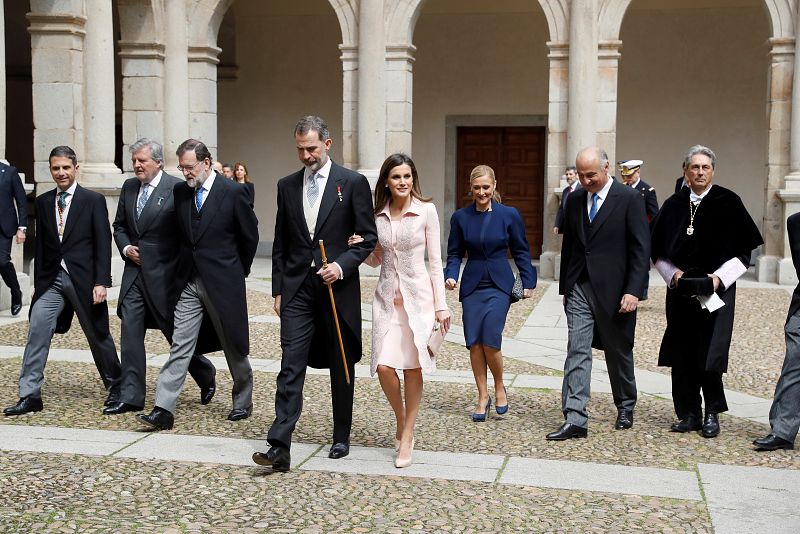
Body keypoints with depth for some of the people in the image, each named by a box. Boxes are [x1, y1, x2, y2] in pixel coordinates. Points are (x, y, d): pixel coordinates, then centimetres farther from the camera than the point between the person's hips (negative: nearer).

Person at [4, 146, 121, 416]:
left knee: (98, 335, 8)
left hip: (83, 279, -3)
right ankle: (30, 395, -2)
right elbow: (41, 244, 13)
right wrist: (37, 281, 10)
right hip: (51, 279, 3)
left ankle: (115, 388, 26)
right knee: (37, 331, -7)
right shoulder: (43, 202, 9)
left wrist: (101, 282, -12)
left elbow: (103, 243, -6)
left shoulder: (93, 200, -3)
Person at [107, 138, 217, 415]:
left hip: (164, 274, -5)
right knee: (130, 332, 0)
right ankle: (131, 396, 7)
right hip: (135, 272, 5)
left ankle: (206, 376, 31)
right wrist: (126, 248, 0)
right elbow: (119, 226, 19)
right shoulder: (128, 187, 9)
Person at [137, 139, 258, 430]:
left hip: (223, 283, -3)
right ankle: (163, 410, -4)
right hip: (189, 283, 4)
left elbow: (250, 236, 1)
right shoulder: (180, 191, 5)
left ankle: (243, 402, 28)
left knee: (234, 347, 10)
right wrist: (183, 268, 15)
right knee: (180, 346, -2)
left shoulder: (232, 192, -9)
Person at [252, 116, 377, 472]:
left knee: (341, 368, 10)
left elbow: (368, 237, -1)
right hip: (297, 288, 2)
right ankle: (279, 447, -9)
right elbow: (280, 244, 12)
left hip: (338, 287, -2)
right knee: (290, 367, -6)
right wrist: (278, 290, 8)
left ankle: (341, 438, 25)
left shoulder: (353, 183, -2)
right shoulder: (287, 186, 9)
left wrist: (342, 265, -15)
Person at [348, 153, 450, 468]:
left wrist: (441, 305, -5)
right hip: (387, 297, 3)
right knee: (383, 366, -7)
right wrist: (361, 249, -6)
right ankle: (401, 420, 21)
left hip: (418, 295, -3)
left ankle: (407, 436, 14)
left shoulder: (426, 211, -4)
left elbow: (435, 260, -2)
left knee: (412, 367, 1)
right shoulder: (377, 215, 6)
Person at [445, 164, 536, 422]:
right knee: (474, 343, 1)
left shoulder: (509, 215, -1)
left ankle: (499, 387, 15)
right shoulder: (460, 217, 3)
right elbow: (455, 253, 9)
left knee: (490, 340, -12)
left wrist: (528, 282, 3)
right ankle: (483, 397, 16)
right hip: (472, 287, 2)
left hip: (499, 286, -2)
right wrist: (451, 276, -8)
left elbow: (521, 251, 6)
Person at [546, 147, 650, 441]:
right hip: (579, 289, 4)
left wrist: (634, 291, -16)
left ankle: (625, 408, 34)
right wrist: (565, 287, 13)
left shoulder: (629, 199, -7)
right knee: (577, 352, -5)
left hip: (613, 291, -3)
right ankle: (575, 420, -6)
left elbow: (641, 249, -9)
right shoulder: (575, 200, 8)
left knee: (619, 353, 13)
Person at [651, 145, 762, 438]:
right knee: (682, 355, 4)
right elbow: (658, 251, 11)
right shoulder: (673, 206, 5)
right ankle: (689, 414, 14)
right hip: (680, 291, 3)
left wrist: (719, 277, -11)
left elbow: (745, 249, 0)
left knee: (710, 353, -4)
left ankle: (712, 414, 11)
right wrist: (673, 274, -5)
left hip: (716, 292, -3)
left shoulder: (728, 202, -2)